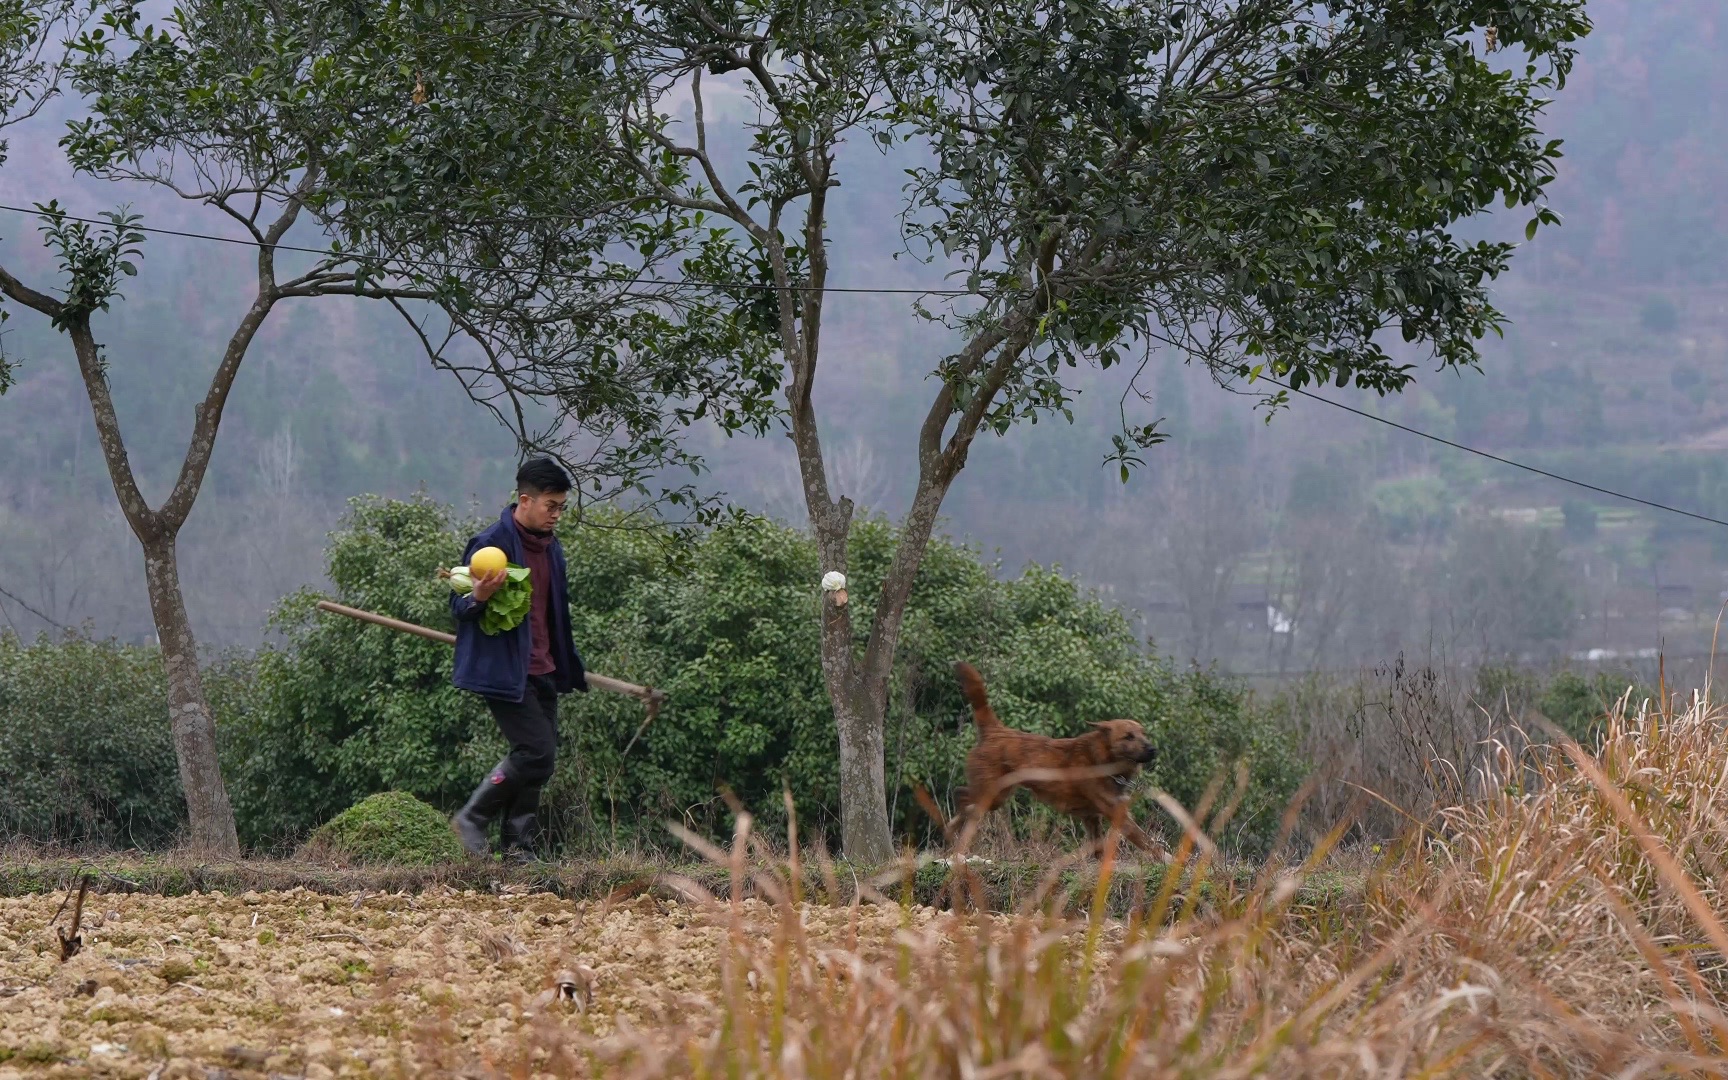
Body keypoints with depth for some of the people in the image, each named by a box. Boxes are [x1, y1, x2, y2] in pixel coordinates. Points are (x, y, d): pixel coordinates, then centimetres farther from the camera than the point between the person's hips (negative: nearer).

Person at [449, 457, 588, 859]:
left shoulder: (550, 548, 14)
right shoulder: (491, 545, -12)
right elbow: (459, 607, -9)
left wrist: (569, 666, 29)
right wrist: (478, 597, -32)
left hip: (542, 672, 9)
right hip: (504, 673, -9)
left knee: (540, 758, 7)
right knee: (535, 752, -15)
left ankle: (518, 844, 14)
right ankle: (471, 819, 0)